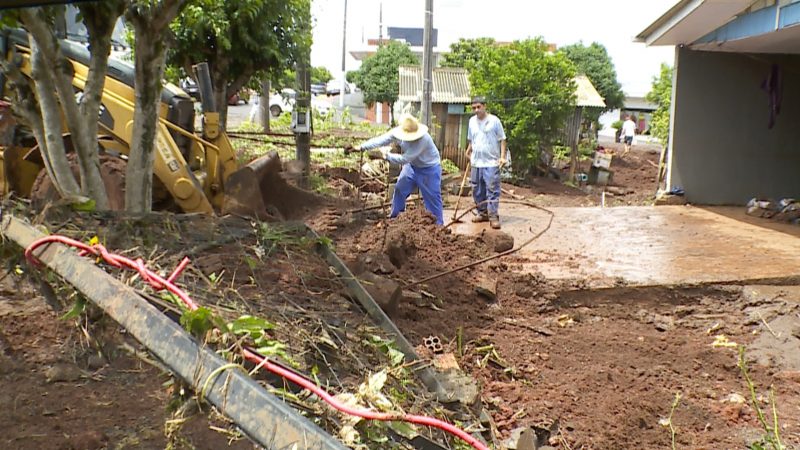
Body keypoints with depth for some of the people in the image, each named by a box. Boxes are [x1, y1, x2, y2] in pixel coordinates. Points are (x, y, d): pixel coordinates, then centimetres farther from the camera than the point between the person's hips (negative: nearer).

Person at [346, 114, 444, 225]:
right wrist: (360, 147, -32)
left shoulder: (423, 139, -38)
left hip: (429, 168, -6)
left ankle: (438, 225, 8)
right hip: (412, 165, 6)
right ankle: (394, 217, 26)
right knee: (400, 189, 10)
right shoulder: (399, 132, -19)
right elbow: (381, 139, -24)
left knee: (432, 197, -4)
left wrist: (384, 155, -35)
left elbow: (405, 159, -37)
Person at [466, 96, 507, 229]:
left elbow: (502, 140, -4)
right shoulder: (472, 121, 9)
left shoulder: (494, 120, -6)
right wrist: (469, 151, 9)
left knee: (492, 189, -7)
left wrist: (503, 157, -12)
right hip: (476, 162, 6)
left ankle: (493, 216, -5)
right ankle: (483, 213, 22)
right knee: (477, 189, 10)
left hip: (492, 162, -5)